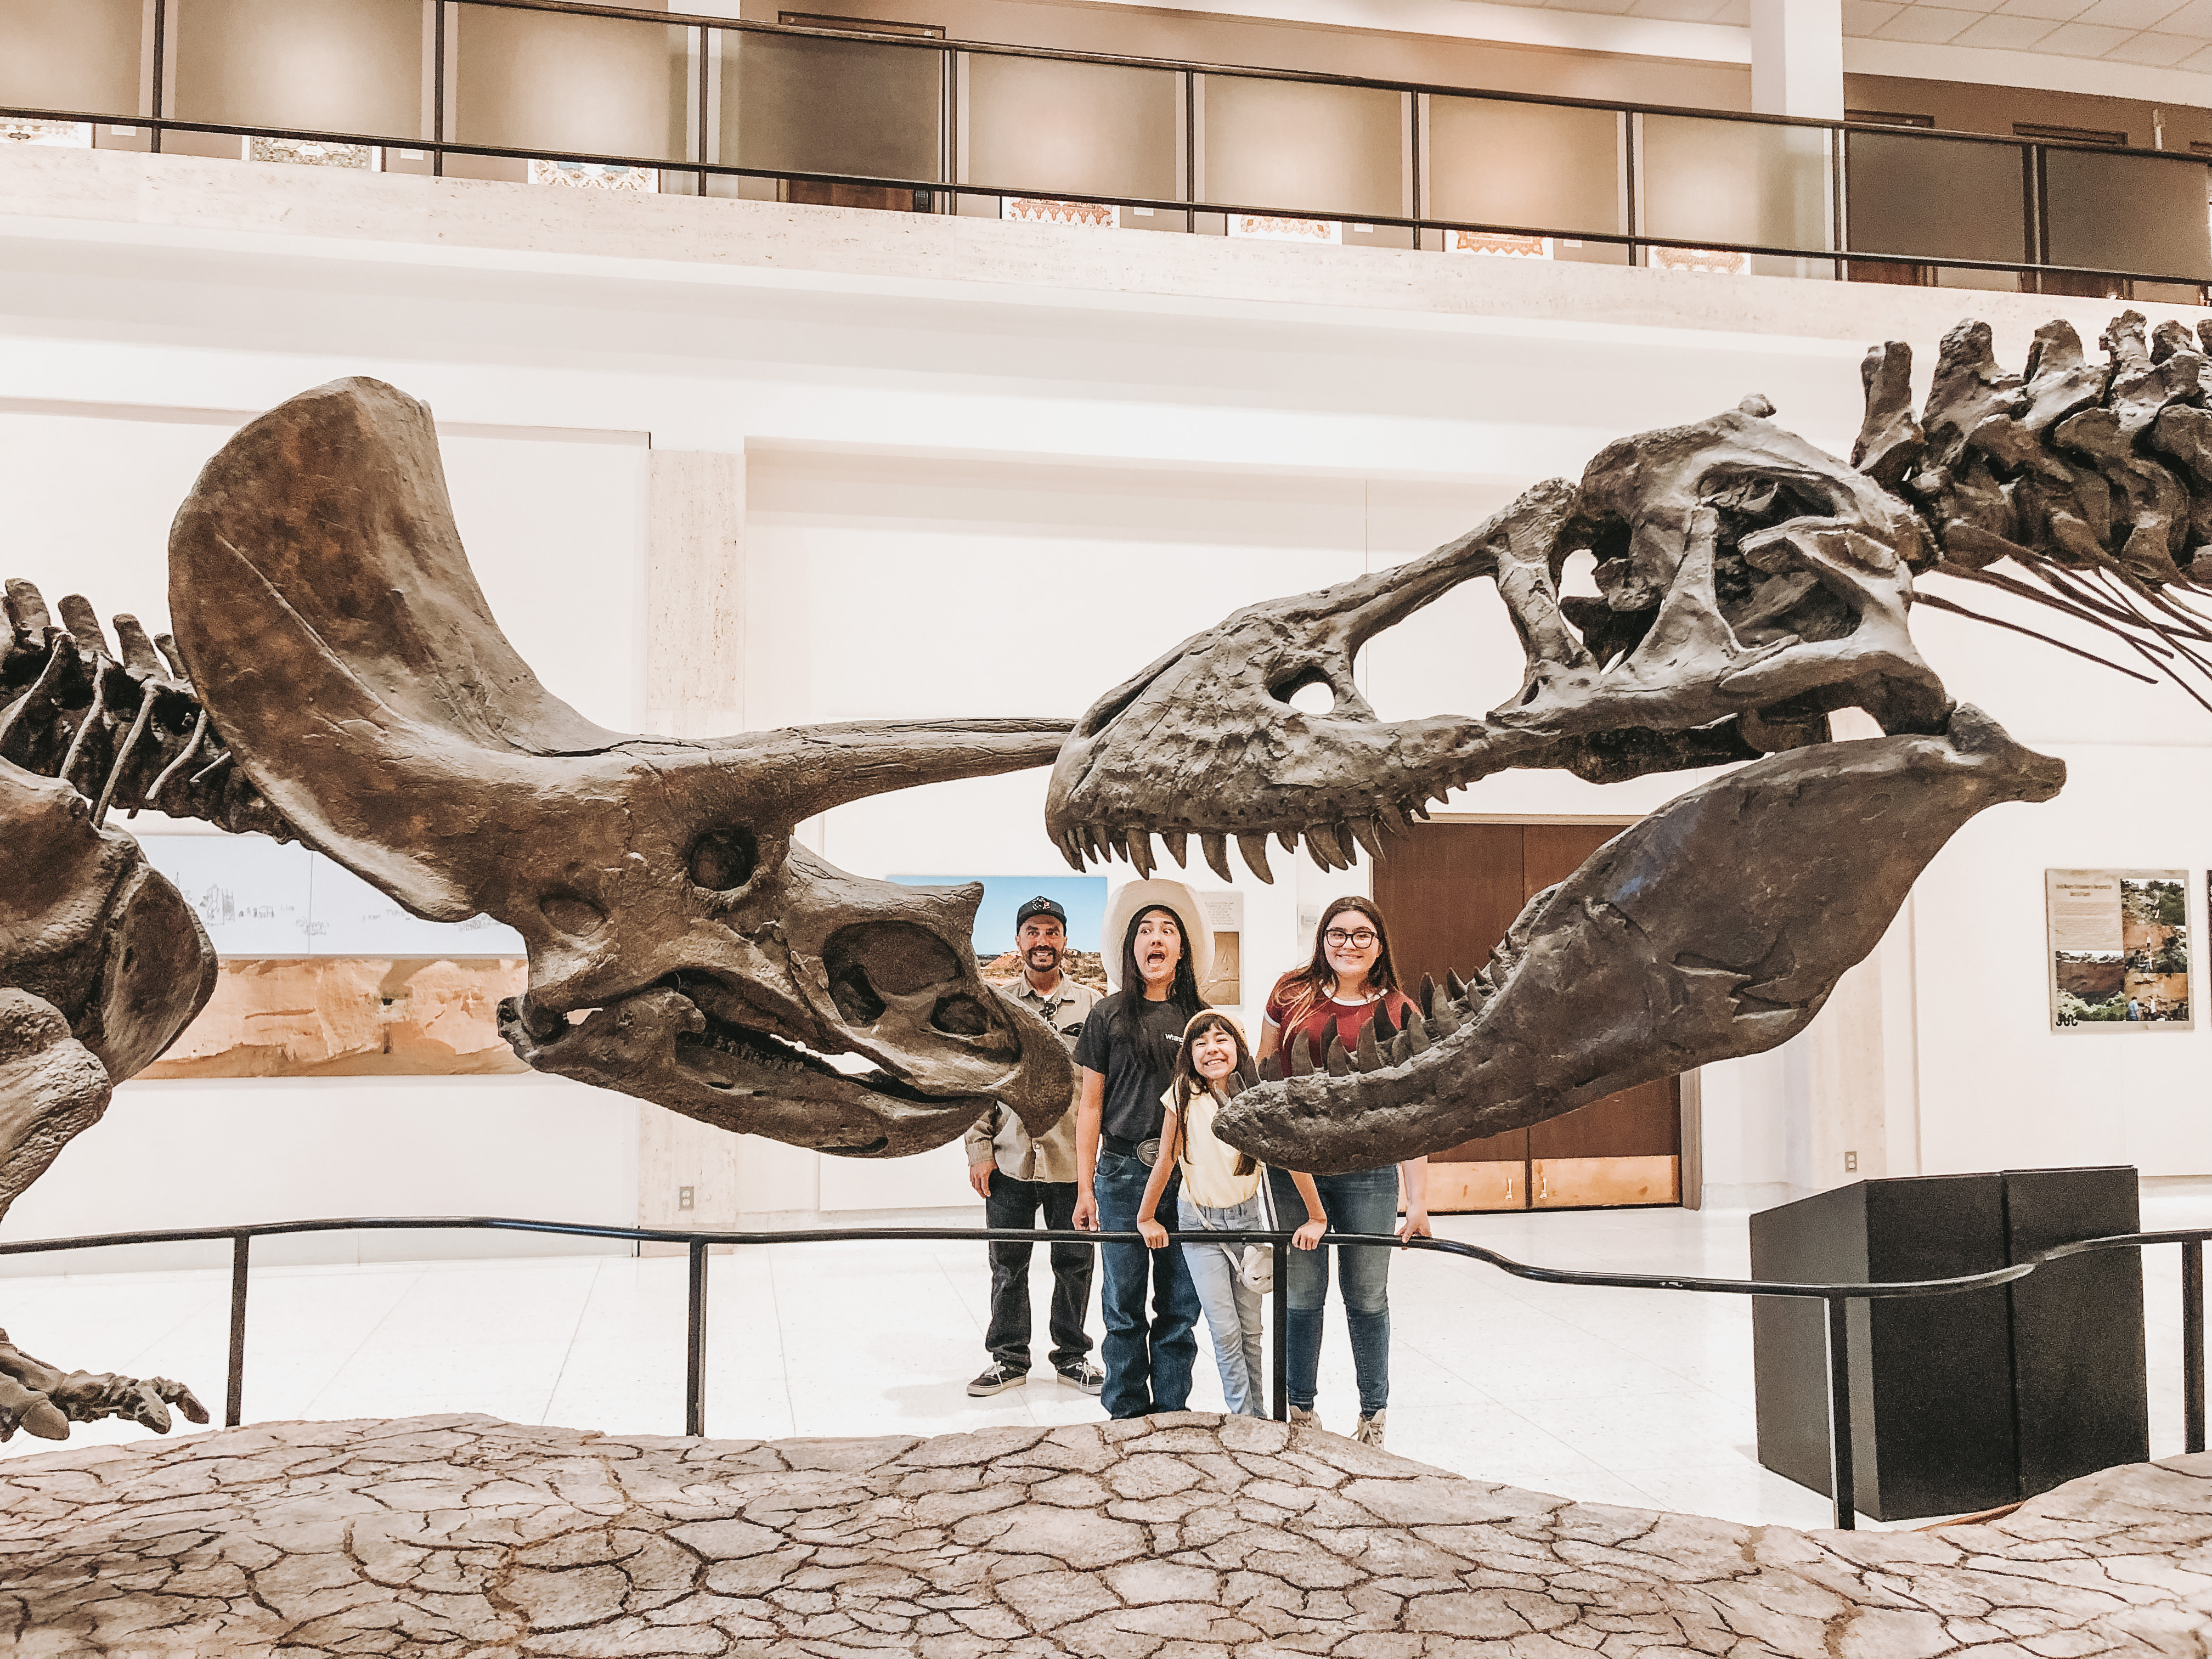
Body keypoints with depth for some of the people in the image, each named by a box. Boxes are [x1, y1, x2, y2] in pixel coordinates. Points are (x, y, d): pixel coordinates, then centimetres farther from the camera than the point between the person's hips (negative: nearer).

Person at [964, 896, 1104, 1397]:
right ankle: (1009, 1358, 24)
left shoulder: (1091, 1004, 4)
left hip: (1073, 1162, 0)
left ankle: (1073, 1354, 25)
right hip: (1010, 1162, 1)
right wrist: (980, 1149, 0)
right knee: (1007, 1266, 8)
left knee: (1075, 1264, 8)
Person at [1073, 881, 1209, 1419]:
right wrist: (1085, 1187, 0)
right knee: (1124, 1303, 5)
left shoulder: (1199, 1017, 7)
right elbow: (1090, 1104, 4)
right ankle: (1127, 1414, 17)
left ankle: (1172, 1413, 19)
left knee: (1180, 1303, 7)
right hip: (1123, 1173, -1)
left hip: (1189, 1175, 2)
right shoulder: (1109, 1015, 3)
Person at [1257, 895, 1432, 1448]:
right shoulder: (1292, 993, 2)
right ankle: (1300, 1409, 26)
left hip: (1368, 1170, -1)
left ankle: (1372, 1415, 26)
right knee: (1301, 1292, 8)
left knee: (1367, 1296, 8)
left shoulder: (1399, 1013, -1)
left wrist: (1419, 1199, -5)